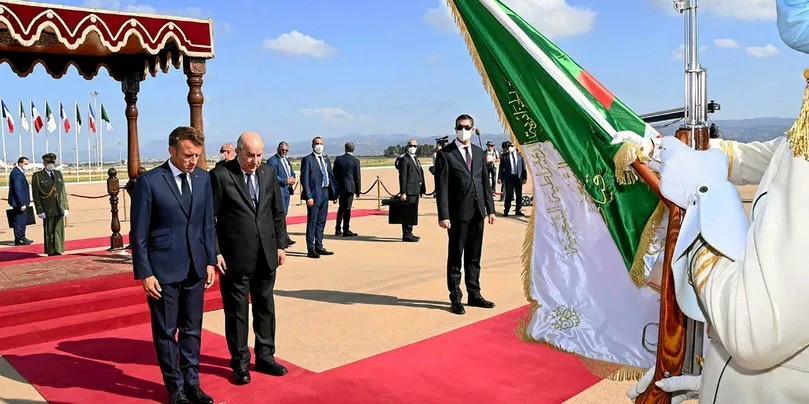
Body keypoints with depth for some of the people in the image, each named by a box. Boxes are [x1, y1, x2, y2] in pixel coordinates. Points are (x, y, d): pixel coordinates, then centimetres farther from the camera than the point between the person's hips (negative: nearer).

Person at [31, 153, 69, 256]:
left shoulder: (59, 174, 12)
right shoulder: (37, 176, -1)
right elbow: (35, 196, -3)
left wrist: (66, 207, 6)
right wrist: (40, 211, -9)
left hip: (60, 209, 3)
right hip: (47, 210, -3)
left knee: (59, 231, 2)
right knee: (49, 232, 3)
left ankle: (58, 251, 7)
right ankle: (50, 253, 12)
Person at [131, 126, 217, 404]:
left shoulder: (203, 178, 3)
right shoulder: (149, 181, -11)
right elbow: (138, 233, -8)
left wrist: (210, 261, 6)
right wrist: (145, 273, -10)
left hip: (195, 269, 4)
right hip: (164, 270, -4)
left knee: (192, 329, 14)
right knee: (165, 332, 10)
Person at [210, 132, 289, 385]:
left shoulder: (269, 172, 4)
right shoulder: (220, 176, -10)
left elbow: (278, 212, 10)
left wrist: (281, 244, 6)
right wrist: (215, 252, -11)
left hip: (266, 255, 5)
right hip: (235, 257, -4)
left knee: (265, 307, 14)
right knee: (236, 310, 7)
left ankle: (265, 356, 29)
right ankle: (240, 362, 22)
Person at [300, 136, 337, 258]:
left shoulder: (326, 160, 15)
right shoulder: (307, 160, -6)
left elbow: (331, 177, 17)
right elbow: (304, 179, -11)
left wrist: (334, 193, 11)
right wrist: (308, 196, -18)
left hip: (325, 194, 7)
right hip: (314, 195, -7)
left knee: (321, 222, 13)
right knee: (312, 223, -2)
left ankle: (319, 247, 22)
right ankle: (310, 249, 4)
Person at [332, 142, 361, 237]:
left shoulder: (338, 159, 2)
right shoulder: (355, 161, -7)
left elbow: (334, 174, 5)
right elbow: (357, 177, -6)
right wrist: (358, 191, 1)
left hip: (340, 187, 4)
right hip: (350, 187, -4)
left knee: (341, 208, 17)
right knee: (347, 209, 1)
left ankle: (338, 230, 20)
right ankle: (346, 230, 3)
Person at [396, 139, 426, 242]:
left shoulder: (416, 159, 19)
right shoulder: (404, 159, -9)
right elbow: (402, 177, -15)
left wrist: (421, 190, 16)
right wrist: (403, 193, -20)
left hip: (416, 191, 9)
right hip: (409, 191, -9)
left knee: (413, 213, 14)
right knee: (409, 212, -8)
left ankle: (409, 233, 22)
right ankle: (406, 235, -4)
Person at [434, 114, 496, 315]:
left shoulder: (478, 152, 13)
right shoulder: (445, 154, -5)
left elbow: (485, 182, 14)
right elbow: (441, 187, -9)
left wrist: (490, 208, 9)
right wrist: (443, 215, -15)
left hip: (478, 212, 5)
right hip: (458, 213, -5)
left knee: (474, 257, 14)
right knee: (455, 257, 4)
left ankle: (474, 294, 25)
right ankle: (455, 298, 14)